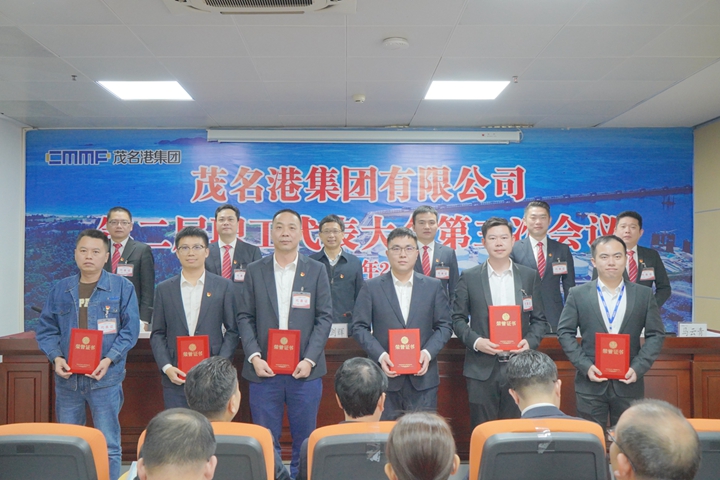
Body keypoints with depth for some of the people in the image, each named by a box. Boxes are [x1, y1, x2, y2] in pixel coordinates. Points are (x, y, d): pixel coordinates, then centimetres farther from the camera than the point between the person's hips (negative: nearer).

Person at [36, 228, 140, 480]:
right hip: (67, 378, 4)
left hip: (105, 377, -3)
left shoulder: (122, 287, -2)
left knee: (108, 446, 3)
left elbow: (130, 329, -5)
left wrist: (109, 359, -16)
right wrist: (56, 358, -8)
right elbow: (46, 329, 9)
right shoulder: (60, 289, 8)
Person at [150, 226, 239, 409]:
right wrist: (166, 367, -5)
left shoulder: (224, 286, 3)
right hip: (175, 376, 2)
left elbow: (233, 331, 2)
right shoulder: (164, 289, 8)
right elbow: (157, 334, 8)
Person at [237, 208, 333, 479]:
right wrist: (254, 357, -8)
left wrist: (309, 359, -10)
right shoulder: (255, 271, 6)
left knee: (305, 440, 8)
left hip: (304, 369, 0)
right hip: (264, 369, 1)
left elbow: (324, 317, 0)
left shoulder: (316, 271, 4)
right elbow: (245, 317, 4)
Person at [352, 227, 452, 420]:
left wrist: (428, 352, -10)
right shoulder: (371, 287, 3)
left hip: (423, 377, 1)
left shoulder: (434, 286, 7)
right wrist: (380, 355, -13)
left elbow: (445, 326, 6)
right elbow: (359, 327, 1)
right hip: (385, 375, -1)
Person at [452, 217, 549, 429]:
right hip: (482, 368, -1)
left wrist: (530, 341, -9)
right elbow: (458, 318, 4)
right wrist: (475, 341, -12)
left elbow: (539, 319, 9)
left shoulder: (529, 276, 7)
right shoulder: (469, 277, 2)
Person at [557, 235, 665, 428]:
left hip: (629, 383, 1)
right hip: (590, 384, -1)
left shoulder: (644, 294, 4)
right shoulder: (578, 294, 0)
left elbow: (656, 334, 4)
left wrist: (638, 367, -9)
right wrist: (585, 366, -11)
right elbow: (565, 333, -1)